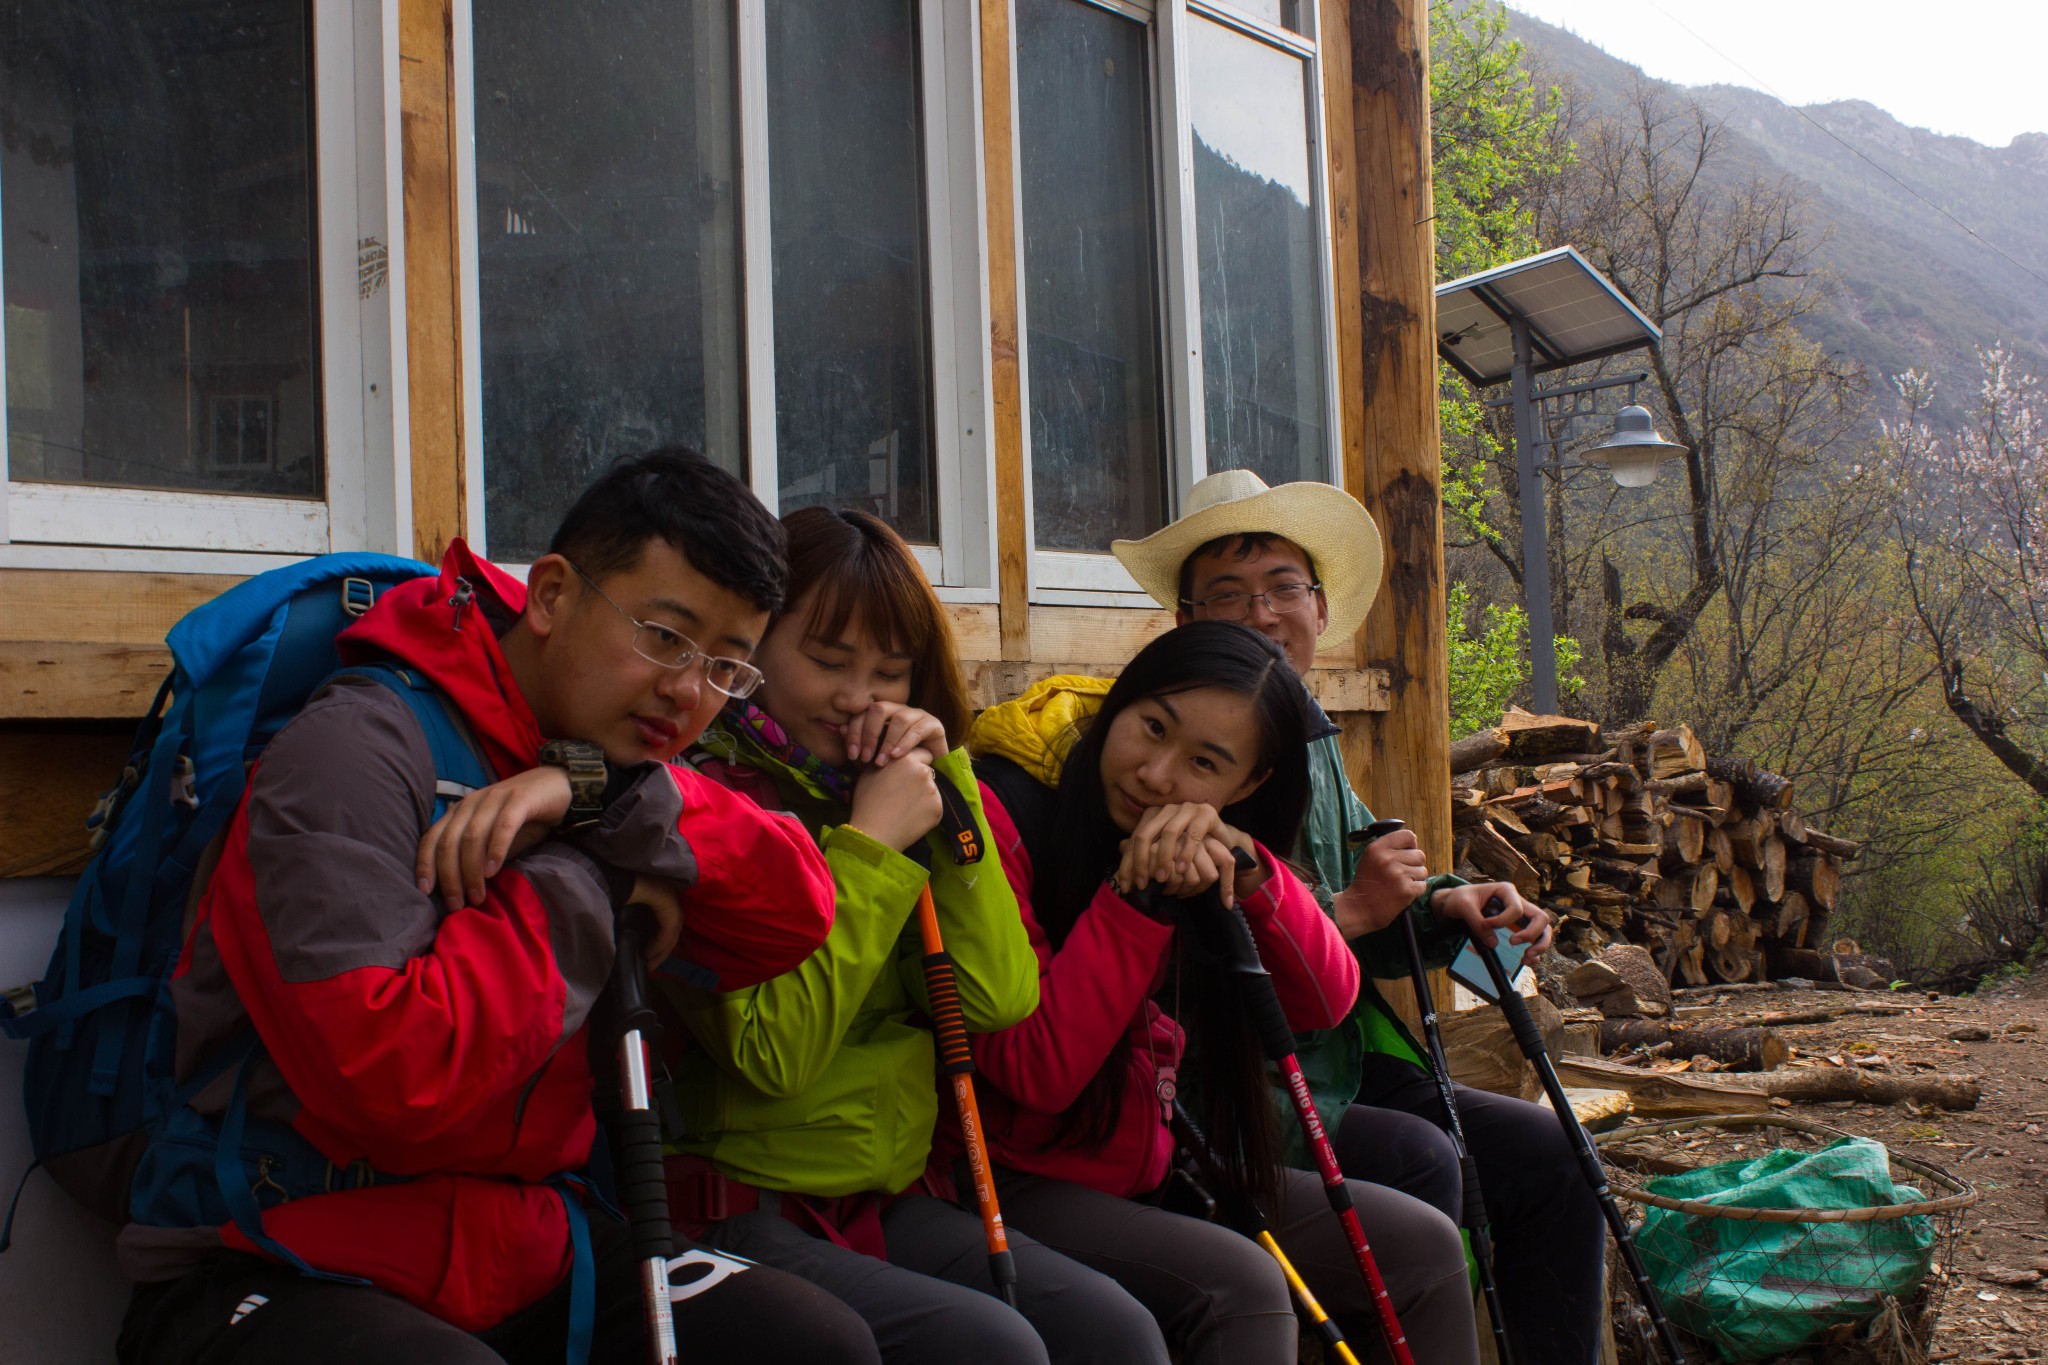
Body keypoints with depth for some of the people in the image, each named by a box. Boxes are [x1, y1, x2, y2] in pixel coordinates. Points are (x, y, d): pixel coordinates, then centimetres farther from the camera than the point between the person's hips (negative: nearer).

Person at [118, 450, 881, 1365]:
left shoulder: (615, 765, 9)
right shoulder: (361, 748, -14)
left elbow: (796, 911, -6)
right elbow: (388, 1082, -26)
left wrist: (597, 795, -18)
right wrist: (577, 887, -16)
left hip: (522, 1256, 7)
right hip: (277, 1280, -6)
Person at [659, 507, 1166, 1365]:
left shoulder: (883, 794, 12)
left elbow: (1003, 999, 1)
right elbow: (775, 1055, -19)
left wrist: (945, 782, -2)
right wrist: (871, 848, -16)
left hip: (888, 1199, 6)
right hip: (744, 1209, -6)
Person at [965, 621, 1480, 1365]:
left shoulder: (1206, 853, 4)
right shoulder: (1001, 815, -18)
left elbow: (1325, 1001, -7)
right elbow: (1037, 1071, -23)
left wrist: (1247, 870, -22)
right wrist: (1136, 898, -27)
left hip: (1161, 1176, 8)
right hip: (1023, 1184, -7)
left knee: (1423, 1244, 3)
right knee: (1239, 1284, -29)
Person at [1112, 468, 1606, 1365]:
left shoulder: (1312, 742, 15)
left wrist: (1444, 906, 0)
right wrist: (1350, 911, -18)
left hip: (1342, 1072, 9)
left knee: (1548, 1155, 2)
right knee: (1417, 1159, -27)